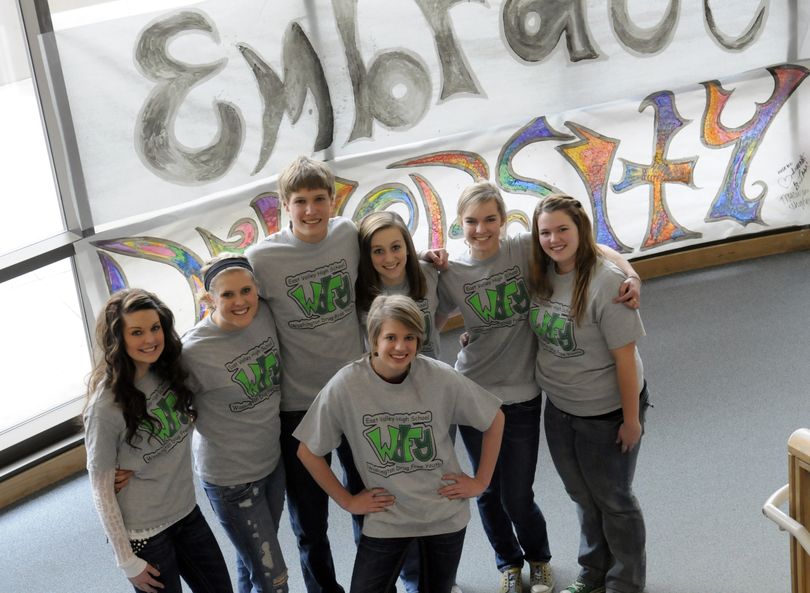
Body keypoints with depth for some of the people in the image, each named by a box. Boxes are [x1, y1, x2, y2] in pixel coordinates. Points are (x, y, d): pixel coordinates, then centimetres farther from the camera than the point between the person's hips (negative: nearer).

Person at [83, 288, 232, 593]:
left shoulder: (170, 373, -6)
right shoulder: (106, 407, -23)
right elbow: (101, 488, -15)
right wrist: (127, 560, -11)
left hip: (187, 512, 6)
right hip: (143, 534, -6)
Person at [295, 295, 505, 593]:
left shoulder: (441, 377, -16)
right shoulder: (345, 385, -18)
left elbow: (495, 419, 0)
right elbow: (308, 452, -5)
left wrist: (480, 482, -1)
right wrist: (347, 501, -4)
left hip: (445, 514, 1)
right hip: (385, 518, -1)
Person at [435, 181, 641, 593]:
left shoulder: (525, 249, -10)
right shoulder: (451, 273, -4)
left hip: (521, 395, -2)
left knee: (517, 497, 3)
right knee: (488, 491, 15)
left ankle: (538, 558, 38)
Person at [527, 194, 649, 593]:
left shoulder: (605, 282, -27)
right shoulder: (541, 275, -7)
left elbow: (625, 355, -23)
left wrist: (631, 418, -18)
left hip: (606, 411, -6)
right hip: (559, 407, 6)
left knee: (612, 499, 14)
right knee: (582, 495, 24)